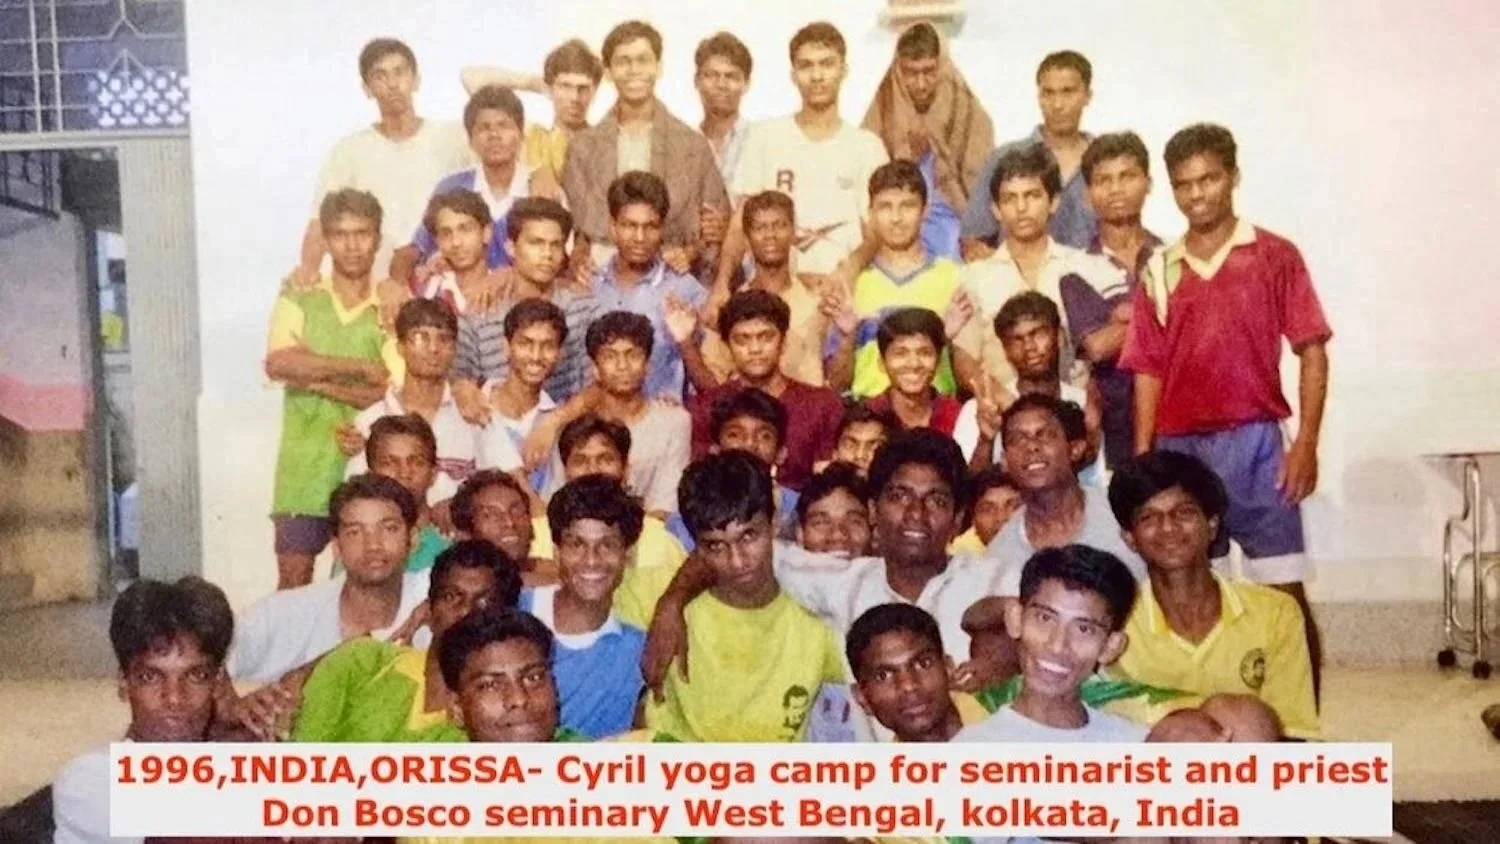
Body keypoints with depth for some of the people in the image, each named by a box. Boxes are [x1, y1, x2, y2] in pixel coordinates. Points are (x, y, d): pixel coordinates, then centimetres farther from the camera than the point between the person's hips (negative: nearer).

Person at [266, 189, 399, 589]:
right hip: (303, 469, 1)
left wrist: (317, 379, -10)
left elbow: (391, 397, -9)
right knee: (293, 578, 2)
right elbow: (278, 364, -12)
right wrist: (359, 368, -13)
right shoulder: (297, 304, 7)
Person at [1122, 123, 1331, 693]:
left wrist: (1306, 442, -9)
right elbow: (1149, 371, 9)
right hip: (1178, 448, 3)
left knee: (1284, 591, 1)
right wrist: (1142, 461, 3)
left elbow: (1311, 350, 0)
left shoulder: (1275, 256, 2)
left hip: (1254, 442, -2)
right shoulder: (1158, 272, 9)